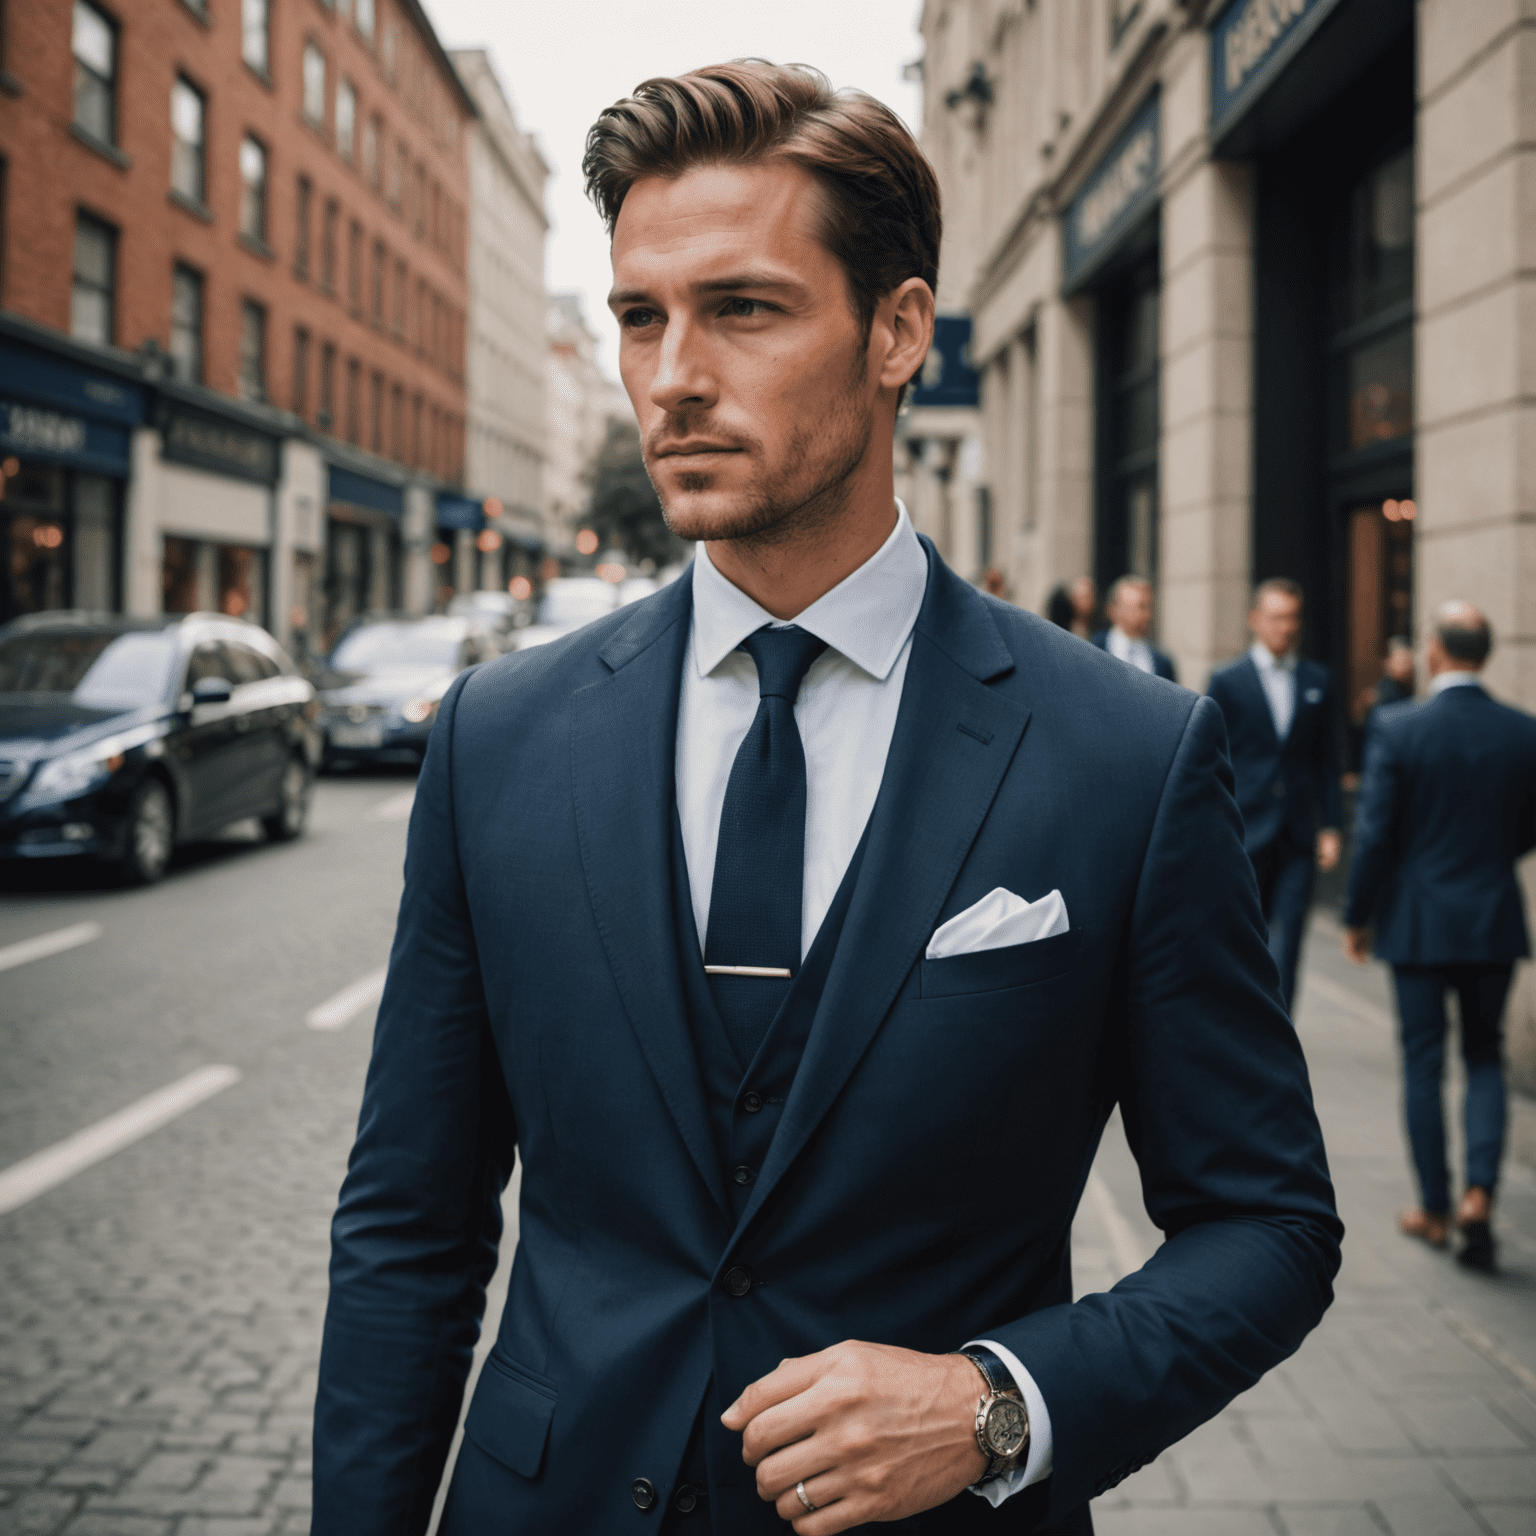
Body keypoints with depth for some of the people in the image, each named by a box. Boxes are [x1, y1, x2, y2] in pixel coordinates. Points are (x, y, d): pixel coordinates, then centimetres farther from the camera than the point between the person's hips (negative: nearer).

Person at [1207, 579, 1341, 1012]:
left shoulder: (1317, 681, 10)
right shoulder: (1227, 681, 1)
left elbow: (1325, 760, 11)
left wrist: (1330, 826, 4)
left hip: (1298, 838, 2)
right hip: (1244, 834, -2)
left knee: (1286, 948, -3)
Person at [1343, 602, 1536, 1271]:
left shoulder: (1396, 728, -13)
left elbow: (1374, 833, -12)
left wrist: (1357, 917, 0)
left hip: (1417, 921, -2)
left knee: (1423, 1064, 10)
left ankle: (1435, 1209, 17)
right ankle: (1479, 1193, -1)